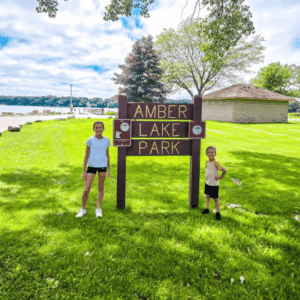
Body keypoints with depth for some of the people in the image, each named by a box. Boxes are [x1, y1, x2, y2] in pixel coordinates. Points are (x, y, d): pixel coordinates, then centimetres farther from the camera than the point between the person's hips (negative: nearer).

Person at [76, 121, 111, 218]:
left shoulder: (106, 140, 4)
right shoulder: (90, 140, -4)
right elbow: (86, 156, 0)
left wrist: (109, 169, 11)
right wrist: (84, 171, -2)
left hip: (102, 166, 2)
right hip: (92, 166, -2)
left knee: (101, 188, 11)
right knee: (86, 189, -4)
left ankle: (98, 209, 25)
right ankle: (83, 209, 17)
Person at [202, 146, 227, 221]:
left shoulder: (215, 163, -22)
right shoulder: (207, 162, 1)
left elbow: (224, 170, -27)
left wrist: (220, 177, -17)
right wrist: (207, 176, 7)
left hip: (214, 184, -7)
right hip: (207, 183, 7)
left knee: (216, 199, 3)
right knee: (207, 196, 20)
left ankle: (218, 213, 15)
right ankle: (207, 209, 37)